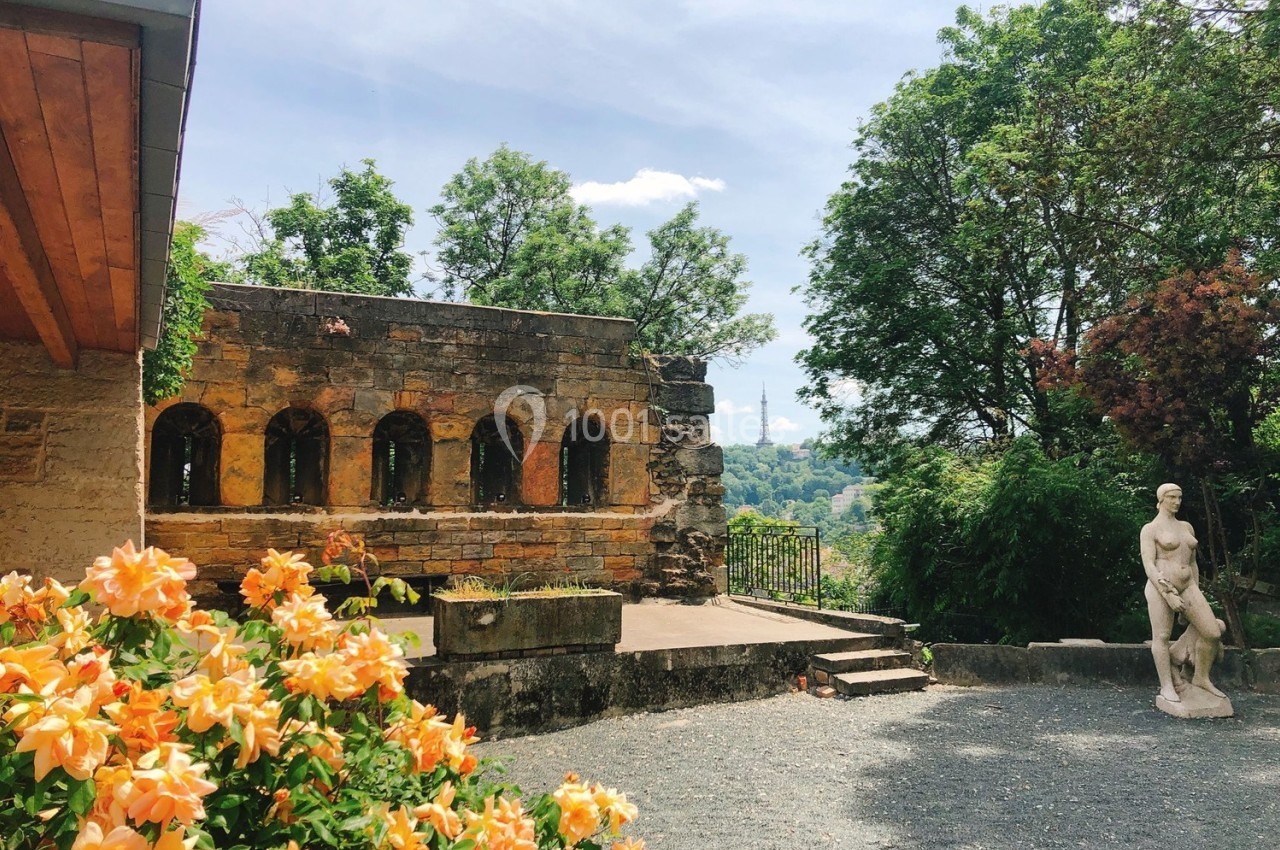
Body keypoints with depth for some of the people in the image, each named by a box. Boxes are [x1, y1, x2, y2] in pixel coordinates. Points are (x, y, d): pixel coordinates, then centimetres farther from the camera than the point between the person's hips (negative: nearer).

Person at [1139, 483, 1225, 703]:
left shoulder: (1186, 527, 17)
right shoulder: (1150, 529, -3)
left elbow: (1192, 563, 22)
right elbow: (1148, 565, -10)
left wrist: (1196, 595, 18)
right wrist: (1168, 594, -18)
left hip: (1187, 587, 6)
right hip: (1160, 587, -6)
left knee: (1213, 632, -2)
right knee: (1161, 636, -2)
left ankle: (1201, 678, 15)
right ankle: (1166, 686, 6)